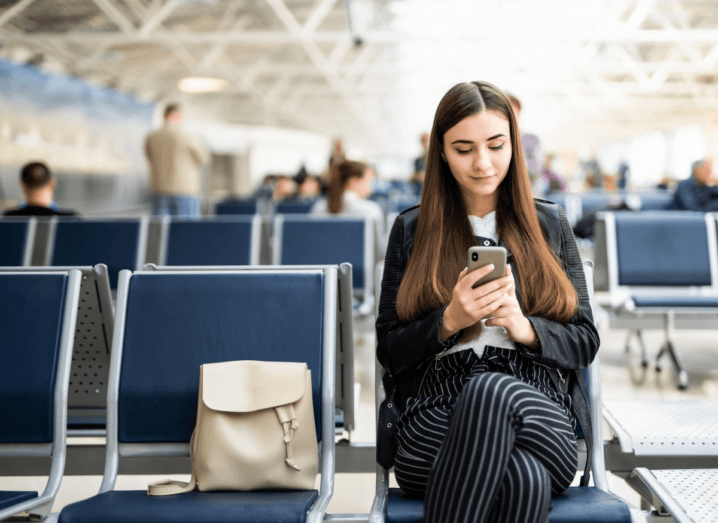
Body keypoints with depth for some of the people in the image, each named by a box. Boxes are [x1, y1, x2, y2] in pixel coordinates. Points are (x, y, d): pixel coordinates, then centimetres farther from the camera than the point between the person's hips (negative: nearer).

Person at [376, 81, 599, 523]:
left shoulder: (550, 224, 16)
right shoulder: (411, 230, 13)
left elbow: (585, 343, 12)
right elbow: (390, 353, 9)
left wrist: (524, 328, -10)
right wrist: (449, 321, -11)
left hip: (541, 419, 1)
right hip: (438, 417, -1)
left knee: (491, 389, -37)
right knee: (523, 477, -37)